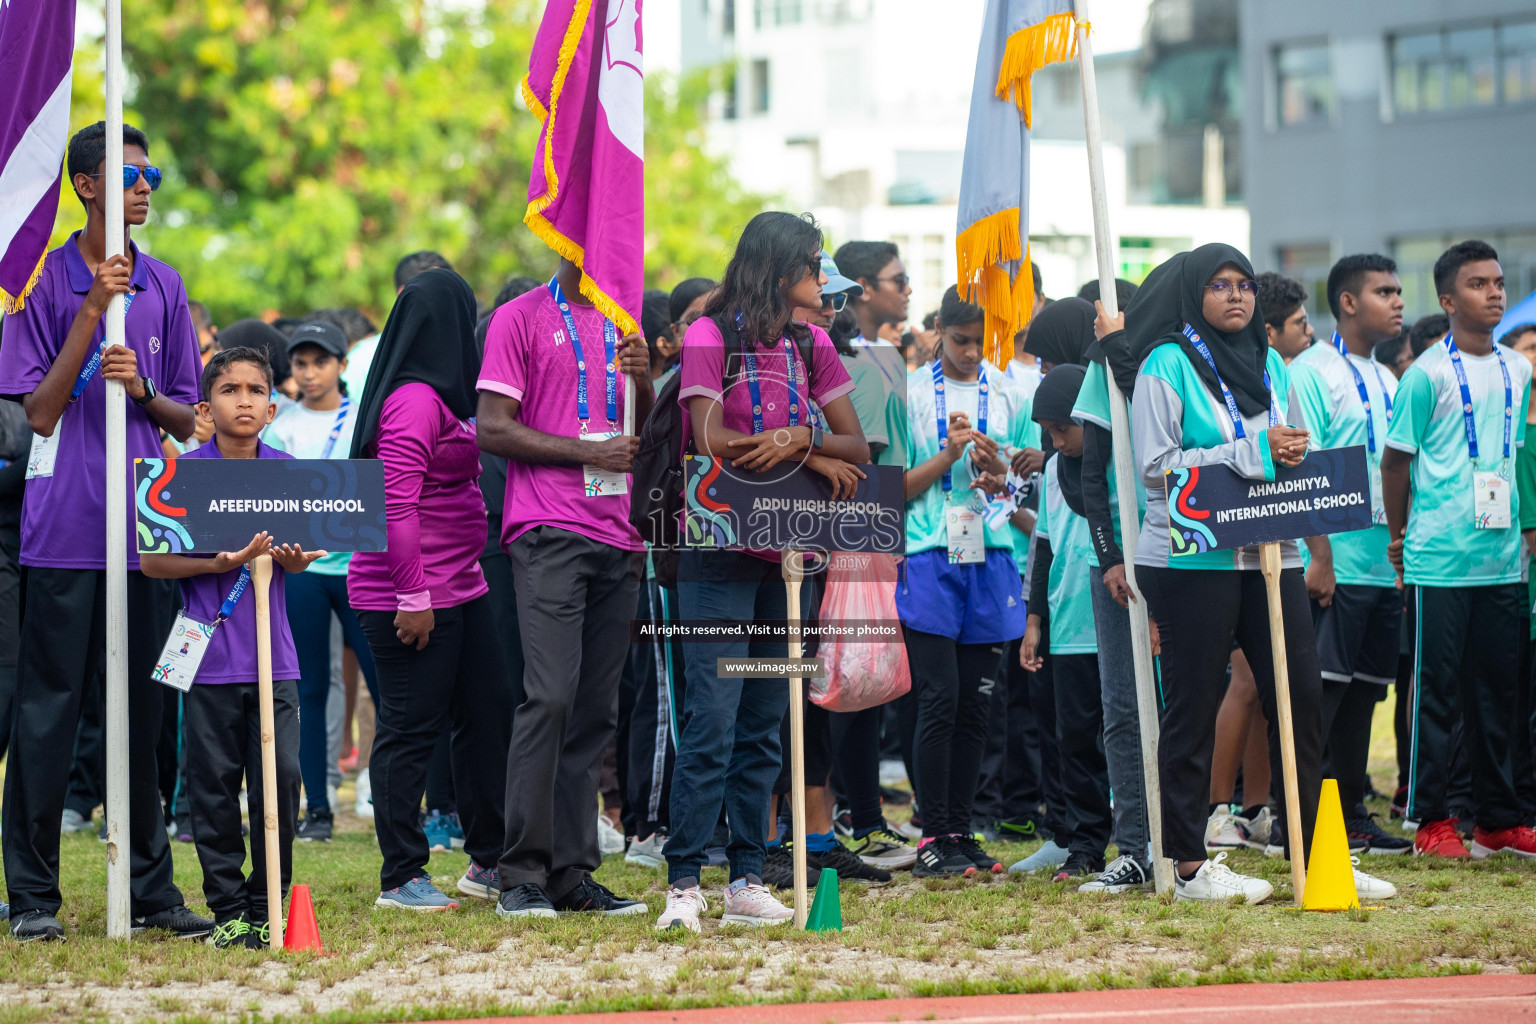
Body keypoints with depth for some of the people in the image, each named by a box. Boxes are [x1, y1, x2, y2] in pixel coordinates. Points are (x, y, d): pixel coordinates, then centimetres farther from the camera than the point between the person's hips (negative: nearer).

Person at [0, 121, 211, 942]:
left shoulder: (164, 287, 11)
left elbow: (186, 419, 13)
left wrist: (142, 389, -9)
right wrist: (93, 309, -13)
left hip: (146, 527, 4)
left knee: (142, 714, 7)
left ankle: (151, 889, 11)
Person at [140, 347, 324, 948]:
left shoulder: (286, 471, 8)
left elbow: (298, 558, 11)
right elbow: (150, 559, -4)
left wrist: (291, 557, -13)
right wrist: (216, 564, -18)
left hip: (274, 655, 2)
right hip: (211, 655, -2)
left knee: (281, 777, -3)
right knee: (214, 785, 0)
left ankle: (269, 905, 9)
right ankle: (228, 909, 10)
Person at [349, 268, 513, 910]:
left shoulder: (442, 399, 15)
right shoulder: (414, 401, -17)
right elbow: (397, 504, -22)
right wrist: (413, 595, -23)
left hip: (458, 589, 10)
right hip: (410, 598, -10)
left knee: (488, 716, 13)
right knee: (411, 730, -4)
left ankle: (489, 862, 22)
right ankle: (401, 878, 2)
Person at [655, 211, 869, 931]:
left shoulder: (810, 345, 14)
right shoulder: (710, 337, -4)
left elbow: (857, 451, 9)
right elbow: (712, 439, -15)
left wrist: (798, 439, -12)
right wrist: (813, 458, -7)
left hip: (786, 555, 6)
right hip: (720, 555, -6)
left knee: (763, 725, 6)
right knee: (711, 719, -11)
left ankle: (747, 881, 9)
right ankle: (684, 883, -9)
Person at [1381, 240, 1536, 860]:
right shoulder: (1428, 374, -7)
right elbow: (1396, 460, -2)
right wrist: (1399, 538, 0)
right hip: (1439, 560, -6)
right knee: (1438, 691, -1)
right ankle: (1431, 822, 4)